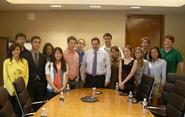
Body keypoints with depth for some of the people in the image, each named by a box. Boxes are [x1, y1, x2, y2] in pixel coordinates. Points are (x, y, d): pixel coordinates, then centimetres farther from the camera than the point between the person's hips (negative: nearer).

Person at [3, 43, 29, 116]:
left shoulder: (25, 62, 4)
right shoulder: (6, 62, -3)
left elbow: (26, 76, 5)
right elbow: (6, 78, -6)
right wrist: (12, 90, -11)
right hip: (10, 90, -1)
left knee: (19, 110, 4)